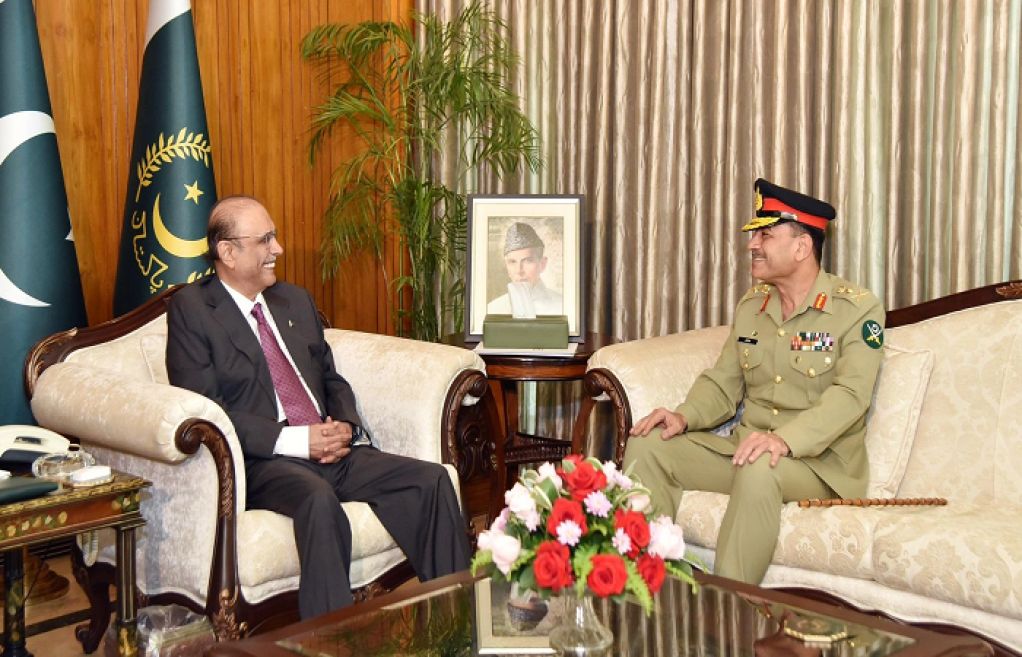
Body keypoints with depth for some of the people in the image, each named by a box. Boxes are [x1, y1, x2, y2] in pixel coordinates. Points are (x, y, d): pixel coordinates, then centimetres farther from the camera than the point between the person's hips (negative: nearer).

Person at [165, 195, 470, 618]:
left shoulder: (295, 301, 20)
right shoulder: (191, 310, -1)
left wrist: (345, 425, 1)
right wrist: (293, 440, -17)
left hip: (331, 451, 6)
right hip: (261, 462, -6)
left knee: (432, 480, -15)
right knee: (319, 499, -39)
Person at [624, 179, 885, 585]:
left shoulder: (857, 309, -8)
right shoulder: (751, 306, 14)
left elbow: (849, 395, -20)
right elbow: (723, 384, 13)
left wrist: (785, 439, -37)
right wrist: (684, 416, -10)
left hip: (821, 462, -6)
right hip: (745, 447, 7)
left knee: (758, 470, -39)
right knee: (646, 448, -12)